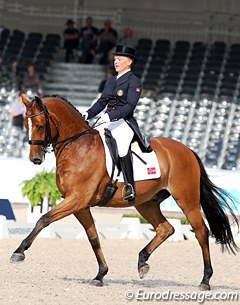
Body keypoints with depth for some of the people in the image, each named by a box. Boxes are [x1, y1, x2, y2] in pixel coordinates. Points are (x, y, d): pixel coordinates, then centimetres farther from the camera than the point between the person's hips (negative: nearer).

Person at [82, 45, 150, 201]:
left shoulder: (134, 81, -3)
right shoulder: (111, 81, 21)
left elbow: (130, 106, -14)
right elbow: (102, 102, 20)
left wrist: (111, 116, -25)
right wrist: (88, 114, 2)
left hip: (124, 122, -8)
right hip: (108, 121, 8)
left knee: (121, 147, -33)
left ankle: (130, 187, -33)